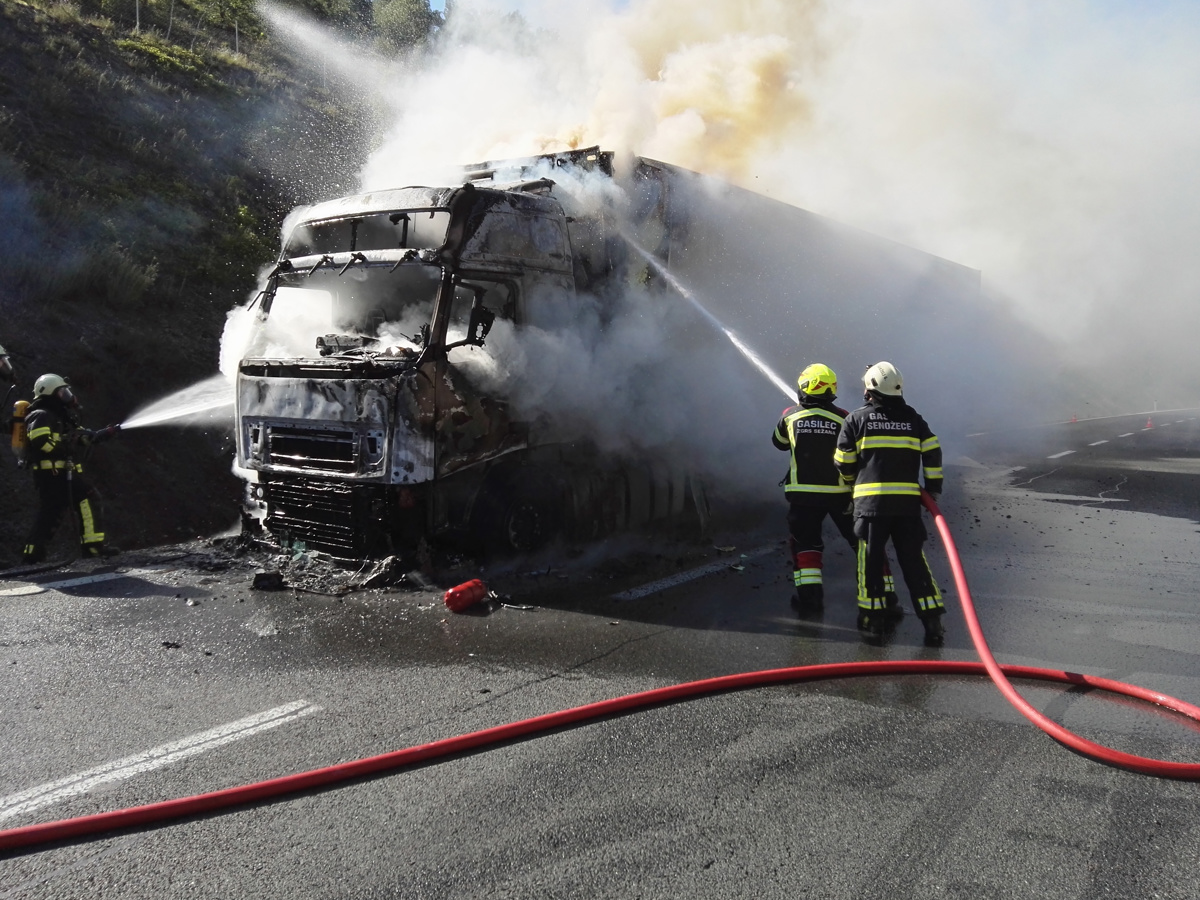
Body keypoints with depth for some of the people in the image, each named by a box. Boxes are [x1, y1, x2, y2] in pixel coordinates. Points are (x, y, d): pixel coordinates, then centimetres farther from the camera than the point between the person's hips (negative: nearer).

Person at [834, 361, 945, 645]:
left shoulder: (856, 419, 2)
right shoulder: (913, 418, 10)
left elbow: (843, 462, 4)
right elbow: (933, 452, 4)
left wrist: (854, 482, 24)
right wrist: (933, 487, 16)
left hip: (870, 501, -2)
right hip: (908, 501, 2)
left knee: (871, 559, 6)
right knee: (913, 559, 7)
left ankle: (873, 621, 8)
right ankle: (933, 622, 4)